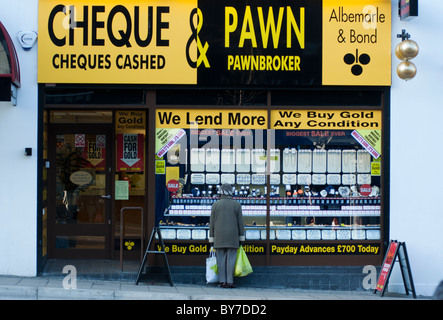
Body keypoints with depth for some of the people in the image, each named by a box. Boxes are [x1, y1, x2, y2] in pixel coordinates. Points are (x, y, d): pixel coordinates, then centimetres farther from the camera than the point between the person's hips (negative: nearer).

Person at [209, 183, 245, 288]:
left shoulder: (215, 205, 2)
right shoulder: (237, 205, 0)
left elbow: (212, 223, 3)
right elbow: (240, 223, 1)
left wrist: (212, 239, 8)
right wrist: (241, 238, 8)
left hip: (219, 237, 1)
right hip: (232, 237, -1)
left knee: (221, 260, 3)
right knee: (231, 259, -1)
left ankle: (222, 281, 1)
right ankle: (229, 282, -4)